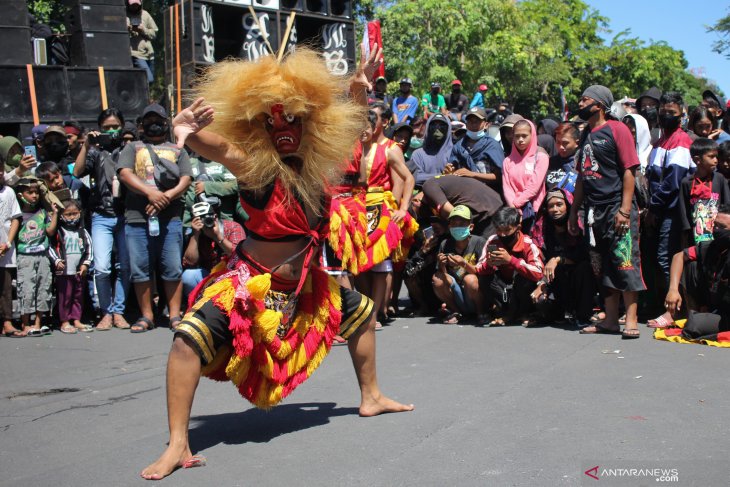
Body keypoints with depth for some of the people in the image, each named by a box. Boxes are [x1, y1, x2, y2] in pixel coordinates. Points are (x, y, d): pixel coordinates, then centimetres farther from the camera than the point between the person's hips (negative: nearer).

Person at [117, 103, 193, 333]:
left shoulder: (177, 150, 20)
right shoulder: (132, 148, 19)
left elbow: (185, 180, 6)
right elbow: (124, 173, 1)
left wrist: (166, 197, -12)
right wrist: (150, 193, -14)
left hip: (170, 218, 0)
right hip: (136, 218, 1)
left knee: (173, 269, -2)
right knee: (140, 269, 1)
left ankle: (175, 314, 4)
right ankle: (146, 316, 9)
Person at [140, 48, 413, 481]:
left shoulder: (318, 163, -4)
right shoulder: (255, 165, -20)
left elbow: (346, 125, 18)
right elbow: (217, 147, -43)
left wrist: (360, 86, 14)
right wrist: (189, 134, -63)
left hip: (303, 283, 7)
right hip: (250, 281, -7)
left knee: (361, 312, 19)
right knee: (191, 338, -26)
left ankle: (371, 397, 40)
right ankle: (178, 448, -19)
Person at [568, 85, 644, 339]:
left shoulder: (616, 129, -4)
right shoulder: (586, 135, 17)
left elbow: (629, 171, -10)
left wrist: (625, 210, -17)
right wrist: (574, 211, 18)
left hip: (616, 206, -7)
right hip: (594, 210, 7)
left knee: (624, 263, -9)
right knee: (603, 267, 8)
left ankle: (631, 320, -6)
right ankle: (610, 320, 14)